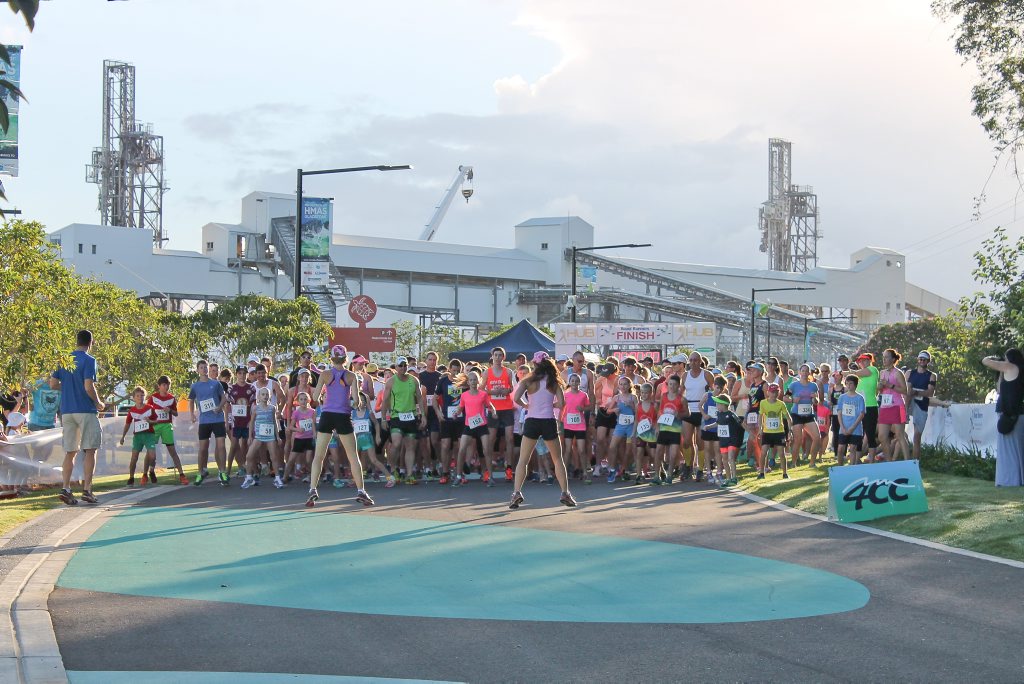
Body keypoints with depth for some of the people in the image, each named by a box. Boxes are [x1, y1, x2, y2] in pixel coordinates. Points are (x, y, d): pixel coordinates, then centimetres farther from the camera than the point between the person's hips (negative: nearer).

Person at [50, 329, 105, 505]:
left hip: (66, 410, 5)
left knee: (70, 452, 8)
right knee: (90, 451, 0)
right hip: (86, 410, -5)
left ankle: (65, 488, -3)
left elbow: (53, 384, 8)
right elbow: (89, 387, -17)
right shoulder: (89, 361, -8)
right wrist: (98, 403, -2)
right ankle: (87, 490, -5)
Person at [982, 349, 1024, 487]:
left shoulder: (1010, 367, -7)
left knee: (1008, 449, -5)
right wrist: (1002, 373, 18)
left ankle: (1010, 479, -6)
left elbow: (985, 361, -3)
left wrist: (994, 358, 16)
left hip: (1010, 415, -8)